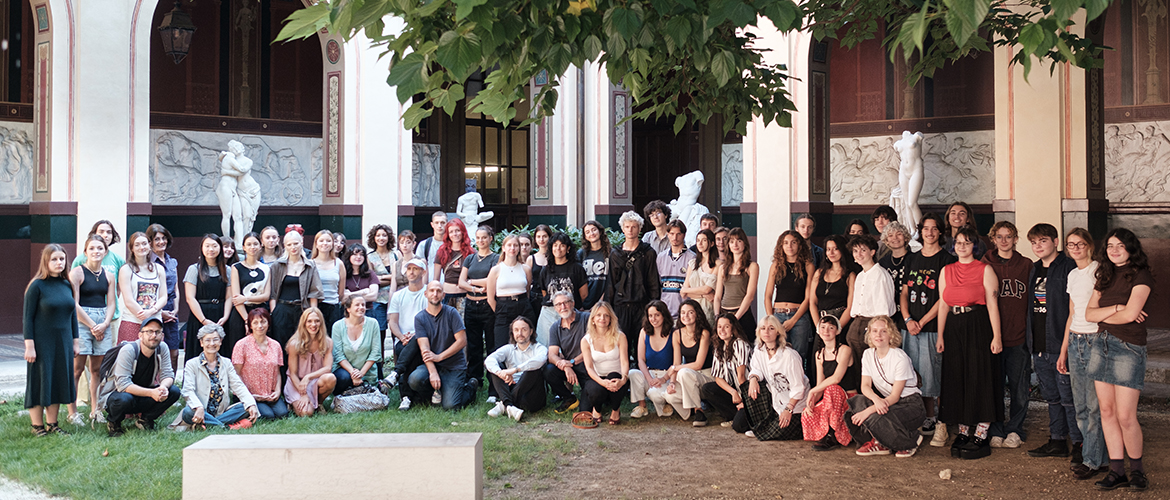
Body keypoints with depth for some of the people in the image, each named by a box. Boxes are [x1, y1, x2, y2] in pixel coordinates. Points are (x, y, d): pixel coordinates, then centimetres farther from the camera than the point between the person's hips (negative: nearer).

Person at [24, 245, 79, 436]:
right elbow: (28, 318, -9)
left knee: (58, 382, 9)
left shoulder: (67, 285, 8)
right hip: (42, 343, -5)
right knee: (40, 383, 1)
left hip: (63, 343, 5)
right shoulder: (37, 286, -8)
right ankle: (38, 427, 10)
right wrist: (29, 346, -14)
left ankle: (52, 424, 20)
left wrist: (75, 341, 12)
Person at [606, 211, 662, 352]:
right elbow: (610, 283, 15)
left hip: (642, 305, -2)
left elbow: (654, 282, 3)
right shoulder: (615, 254, 13)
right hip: (620, 305, 2)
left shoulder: (648, 253, 5)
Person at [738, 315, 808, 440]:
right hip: (773, 399, 5)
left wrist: (788, 410, -21)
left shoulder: (789, 355, -21)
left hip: (794, 403, -5)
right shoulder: (759, 351, -1)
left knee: (777, 432, -21)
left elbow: (798, 387, -18)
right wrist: (753, 378, -21)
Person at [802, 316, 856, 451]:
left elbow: (836, 378, -22)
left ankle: (832, 436, -25)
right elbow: (820, 386, 7)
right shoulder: (819, 354, 12)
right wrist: (812, 401, -12)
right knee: (807, 415, -24)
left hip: (849, 399, -5)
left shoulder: (844, 350, -8)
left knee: (832, 389, -37)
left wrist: (812, 391, -17)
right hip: (830, 399, 5)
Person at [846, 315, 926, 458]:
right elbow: (865, 386, -3)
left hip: (910, 404, -6)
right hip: (885, 401, 6)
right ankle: (879, 443, -6)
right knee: (856, 401, -23)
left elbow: (895, 396, -19)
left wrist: (869, 410, -29)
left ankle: (911, 441, -4)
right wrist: (876, 399, -27)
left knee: (875, 418, -32)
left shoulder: (900, 358, -18)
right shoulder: (868, 354, 2)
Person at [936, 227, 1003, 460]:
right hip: (954, 329, 5)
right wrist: (940, 336, 8)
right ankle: (963, 432, 16)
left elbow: (992, 304, -6)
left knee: (980, 379, -3)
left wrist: (996, 336, -13)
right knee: (956, 380, 6)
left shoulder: (985, 270, -1)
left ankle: (980, 437, 1)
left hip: (979, 328, -5)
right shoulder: (946, 271, 12)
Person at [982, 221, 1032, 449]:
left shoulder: (1026, 265, 6)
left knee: (1019, 388, 3)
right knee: (993, 387, 3)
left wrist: (1031, 335, 0)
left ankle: (1014, 430, 18)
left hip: (1019, 338, 0)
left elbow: (1032, 302, 7)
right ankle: (996, 432, 14)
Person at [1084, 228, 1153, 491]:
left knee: (1125, 417, -6)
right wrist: (1116, 308, -10)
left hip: (1128, 348, -6)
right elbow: (1089, 313, 5)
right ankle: (1117, 471, 12)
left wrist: (1103, 317, 1)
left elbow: (1130, 314, -16)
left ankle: (1137, 469, 13)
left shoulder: (1140, 276, -6)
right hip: (1102, 345, 6)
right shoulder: (1105, 277, 14)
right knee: (1107, 412, 6)